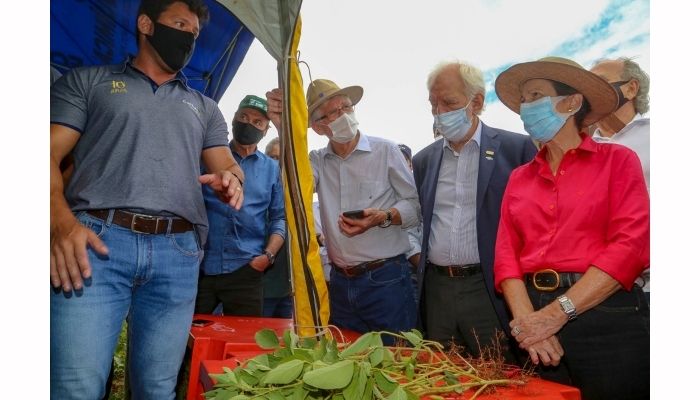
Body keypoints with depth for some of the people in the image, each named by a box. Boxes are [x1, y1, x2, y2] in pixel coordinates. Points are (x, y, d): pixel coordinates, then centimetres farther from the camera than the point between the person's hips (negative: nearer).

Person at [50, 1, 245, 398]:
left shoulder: (204, 107, 26)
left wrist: (232, 179, -8)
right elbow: (52, 155, 6)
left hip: (178, 253, 3)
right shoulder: (88, 80, 17)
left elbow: (228, 165, 19)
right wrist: (62, 222, -13)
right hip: (97, 240, -2)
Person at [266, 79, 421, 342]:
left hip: (386, 280, -4)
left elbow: (416, 205, -2)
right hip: (341, 283, 4)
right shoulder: (319, 161, 7)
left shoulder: (385, 150, -3)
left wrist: (382, 218, -21)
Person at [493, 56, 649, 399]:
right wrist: (527, 319, -13)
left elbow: (630, 245, -10)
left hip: (606, 316, -3)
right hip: (536, 321, 4)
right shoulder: (519, 178, 13)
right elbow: (506, 253, 4)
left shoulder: (617, 160, 2)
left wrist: (557, 313, -16)